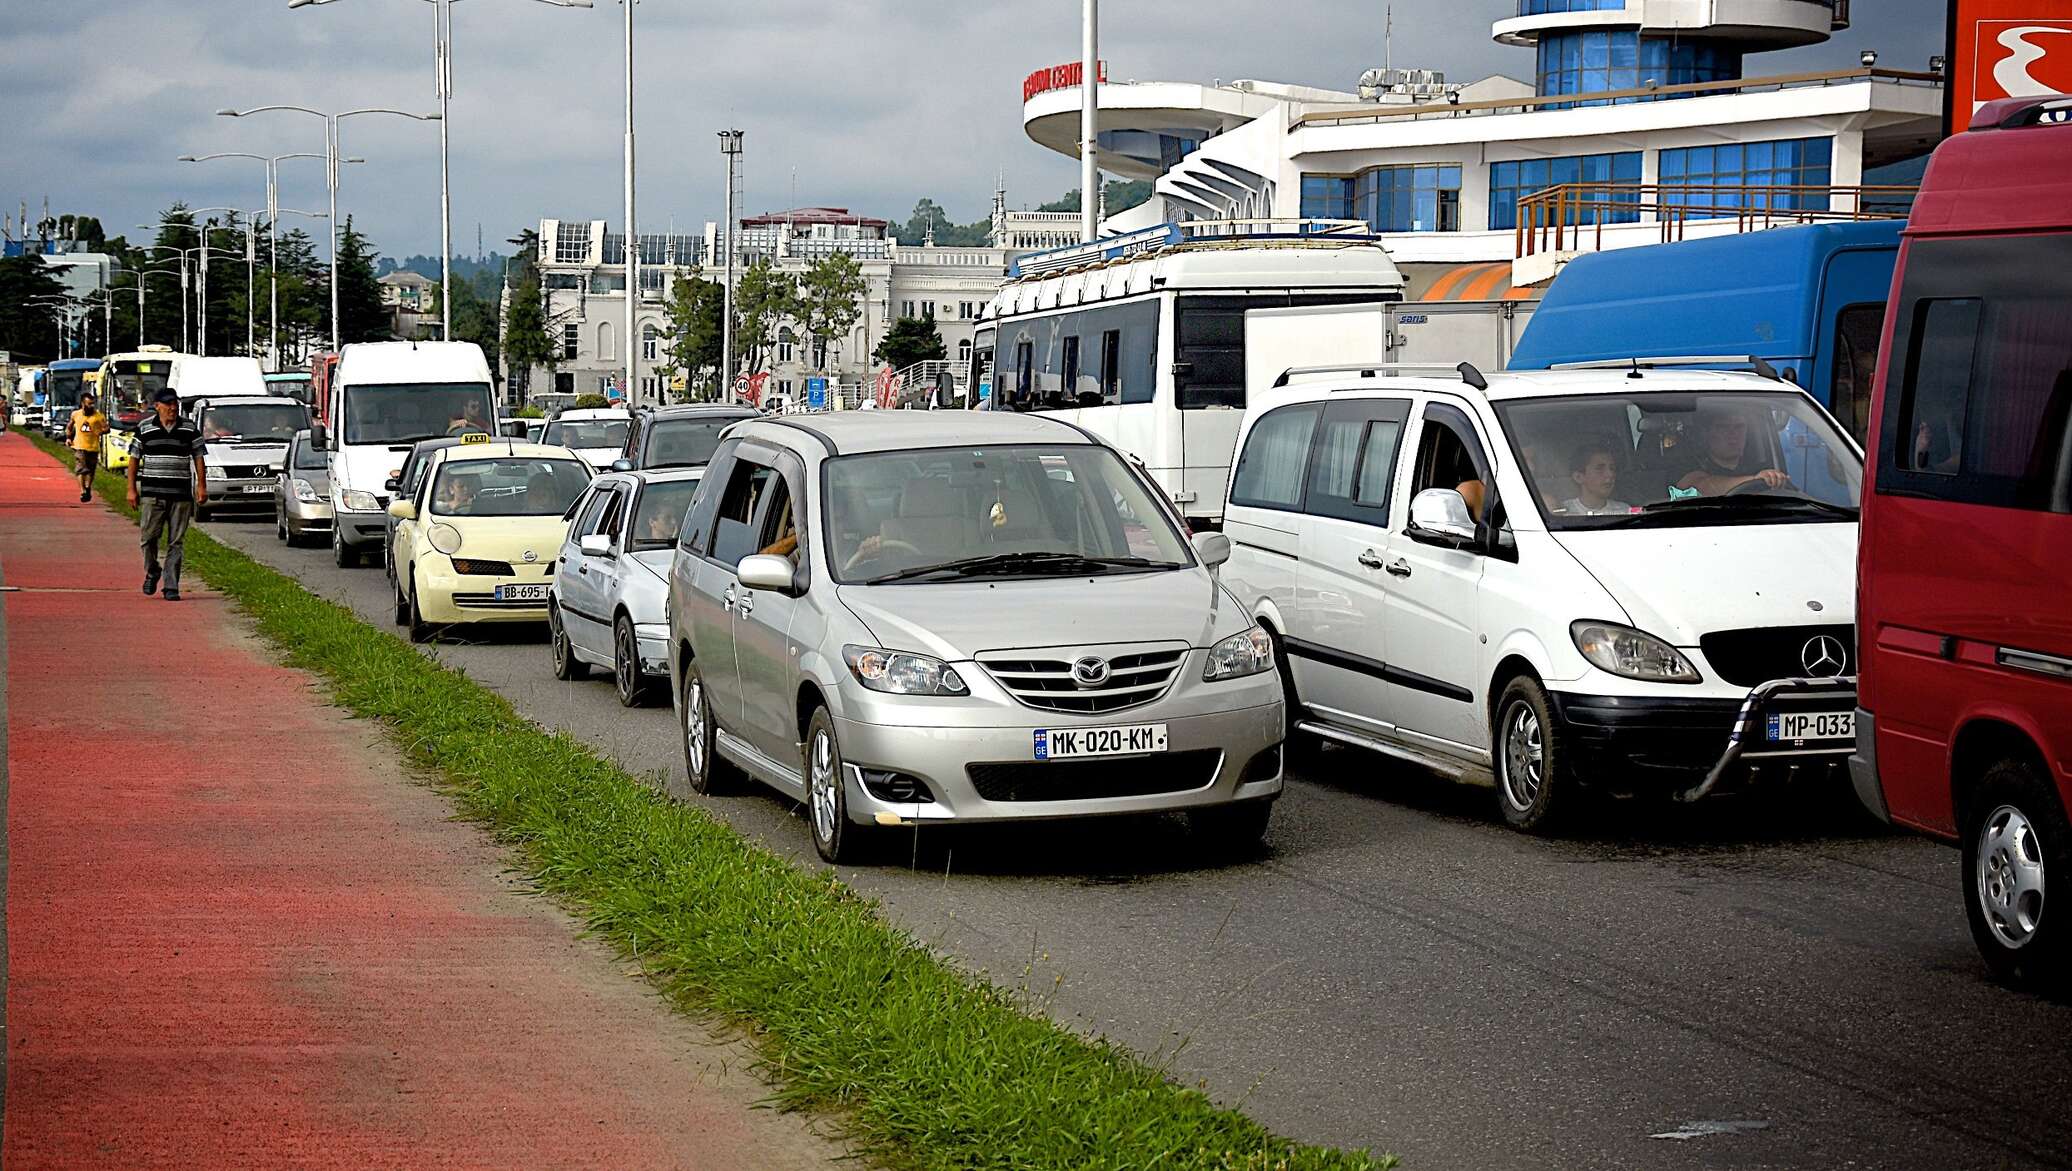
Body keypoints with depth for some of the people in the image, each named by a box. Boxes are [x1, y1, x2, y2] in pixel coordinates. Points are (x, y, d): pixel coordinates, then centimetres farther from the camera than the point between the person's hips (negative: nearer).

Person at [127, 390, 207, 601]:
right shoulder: (144, 428, 4)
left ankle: (171, 587, 4)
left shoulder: (190, 429, 7)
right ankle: (152, 572, 20)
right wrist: (132, 489, 2)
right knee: (148, 536, -6)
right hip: (152, 493, -1)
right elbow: (134, 459, 7)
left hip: (181, 494, 1)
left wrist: (201, 486, 0)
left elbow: (198, 459, 10)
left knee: (176, 542, 0)